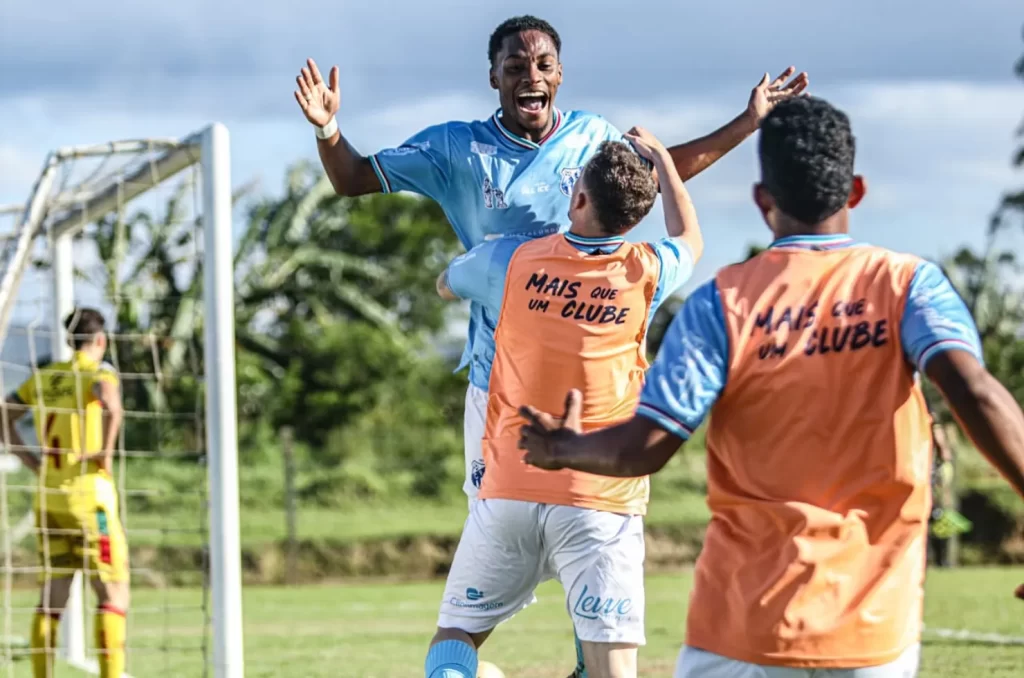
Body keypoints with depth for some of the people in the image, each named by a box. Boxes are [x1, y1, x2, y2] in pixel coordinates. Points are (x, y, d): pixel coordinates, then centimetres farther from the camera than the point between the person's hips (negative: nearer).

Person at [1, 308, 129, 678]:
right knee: (113, 592, -2)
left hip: (49, 496, 6)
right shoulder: (99, 373, -6)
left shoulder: (44, 377, 13)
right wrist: (106, 452, -17)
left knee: (53, 594, 10)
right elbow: (112, 407, -29)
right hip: (89, 491, -6)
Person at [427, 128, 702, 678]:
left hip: (509, 489, 1)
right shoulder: (646, 273, -1)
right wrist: (661, 158, 37)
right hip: (602, 502, -1)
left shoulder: (509, 261, -2)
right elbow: (689, 240, 25)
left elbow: (445, 284, 23)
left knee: (455, 634, 14)